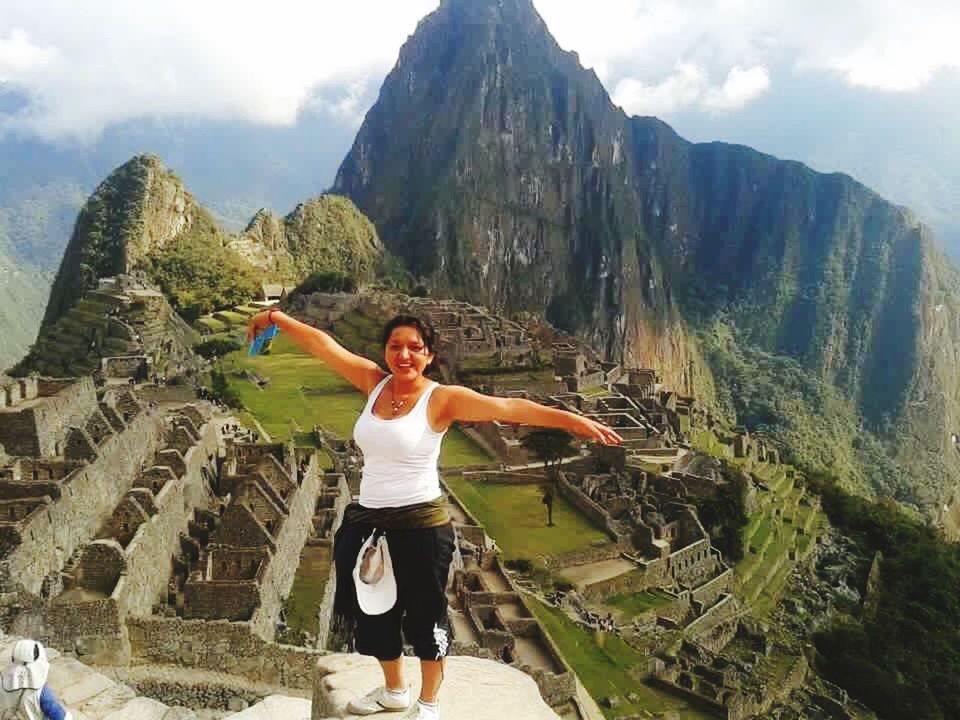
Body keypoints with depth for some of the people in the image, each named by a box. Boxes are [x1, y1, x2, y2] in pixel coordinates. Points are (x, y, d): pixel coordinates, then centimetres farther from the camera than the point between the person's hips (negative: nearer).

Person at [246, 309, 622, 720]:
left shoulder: (442, 399, -15)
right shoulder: (374, 383, 1)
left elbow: (506, 408, -27)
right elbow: (324, 345, 2)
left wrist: (570, 420, -37)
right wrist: (280, 319, -2)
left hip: (421, 522, -6)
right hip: (367, 520, 6)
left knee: (424, 613, 9)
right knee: (373, 611, 20)